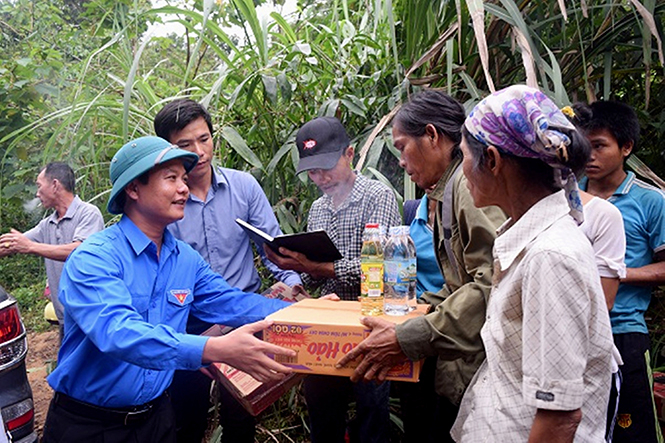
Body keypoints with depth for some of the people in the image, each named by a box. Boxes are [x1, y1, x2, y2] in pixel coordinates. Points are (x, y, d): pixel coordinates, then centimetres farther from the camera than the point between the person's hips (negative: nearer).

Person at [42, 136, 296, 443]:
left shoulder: (187, 259, 1)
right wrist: (214, 349, -48)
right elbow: (117, 332, -36)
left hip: (155, 416, 6)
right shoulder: (95, 258, -22)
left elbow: (231, 303, 1)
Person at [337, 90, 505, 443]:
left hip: (476, 367, -9)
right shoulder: (446, 192, 18)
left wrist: (408, 339, -25)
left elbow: (493, 282, -25)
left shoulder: (470, 182, -14)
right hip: (455, 364, 9)